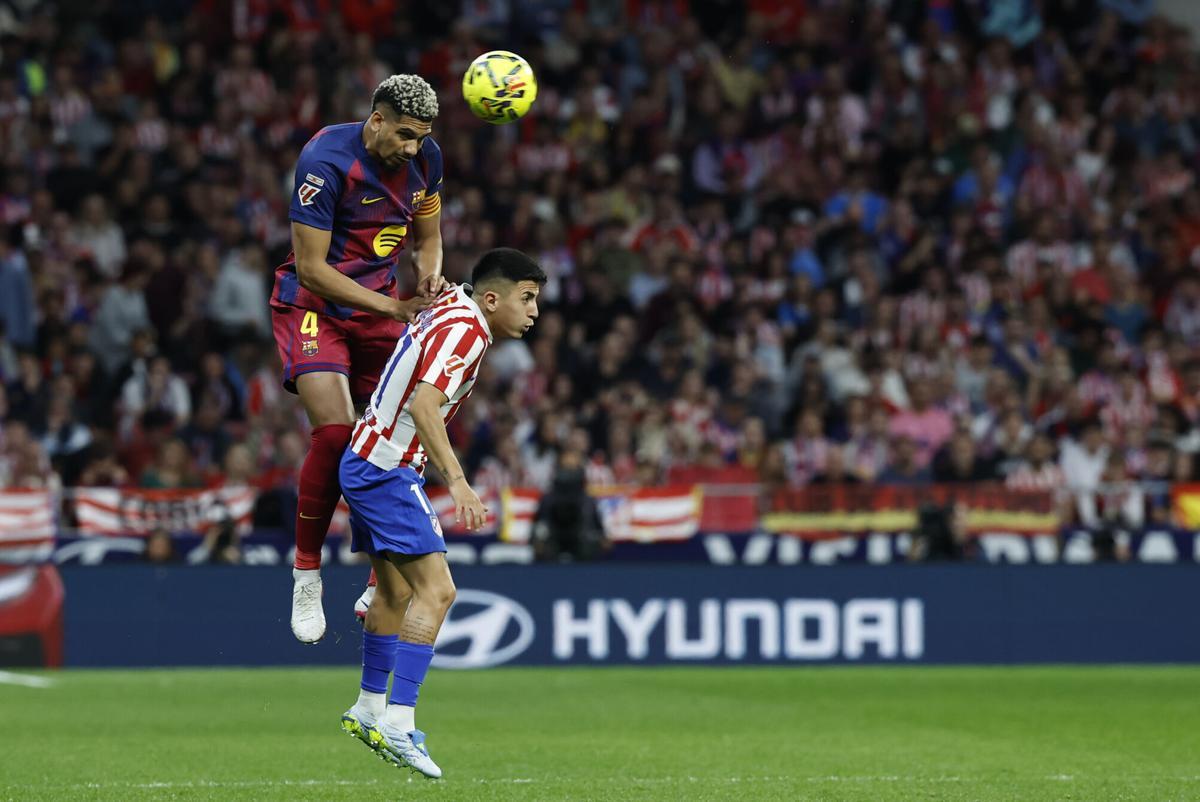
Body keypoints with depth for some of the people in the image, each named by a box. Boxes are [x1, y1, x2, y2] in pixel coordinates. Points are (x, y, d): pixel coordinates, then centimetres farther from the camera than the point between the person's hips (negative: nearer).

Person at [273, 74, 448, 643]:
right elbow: (310, 267, -22)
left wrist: (429, 278, -9)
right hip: (313, 307, -6)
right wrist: (397, 308, -24)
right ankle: (306, 575, -8)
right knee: (335, 431, -23)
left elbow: (427, 235, 14)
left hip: (378, 308, 6)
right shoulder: (326, 161, -23)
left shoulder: (424, 157, -2)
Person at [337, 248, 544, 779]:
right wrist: (456, 481, -39)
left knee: (397, 591, 21)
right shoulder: (464, 330, -19)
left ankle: (369, 710, 33)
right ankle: (397, 722, -24)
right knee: (436, 588, -17)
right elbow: (424, 406, -32)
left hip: (368, 463, 11)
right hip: (387, 470, -11)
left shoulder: (452, 305, 10)